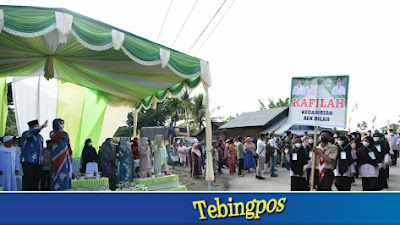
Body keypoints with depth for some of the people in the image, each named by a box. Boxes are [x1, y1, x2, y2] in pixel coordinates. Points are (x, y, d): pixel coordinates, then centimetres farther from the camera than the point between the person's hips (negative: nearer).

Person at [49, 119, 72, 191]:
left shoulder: (65, 134, 16)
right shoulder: (53, 133, 2)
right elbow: (55, 138, -21)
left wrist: (70, 154, 16)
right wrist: (60, 130, -33)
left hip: (65, 156, 5)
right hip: (57, 156, -4)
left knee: (65, 173, 2)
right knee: (57, 172, -6)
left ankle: (63, 189, 7)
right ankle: (56, 189, -3)